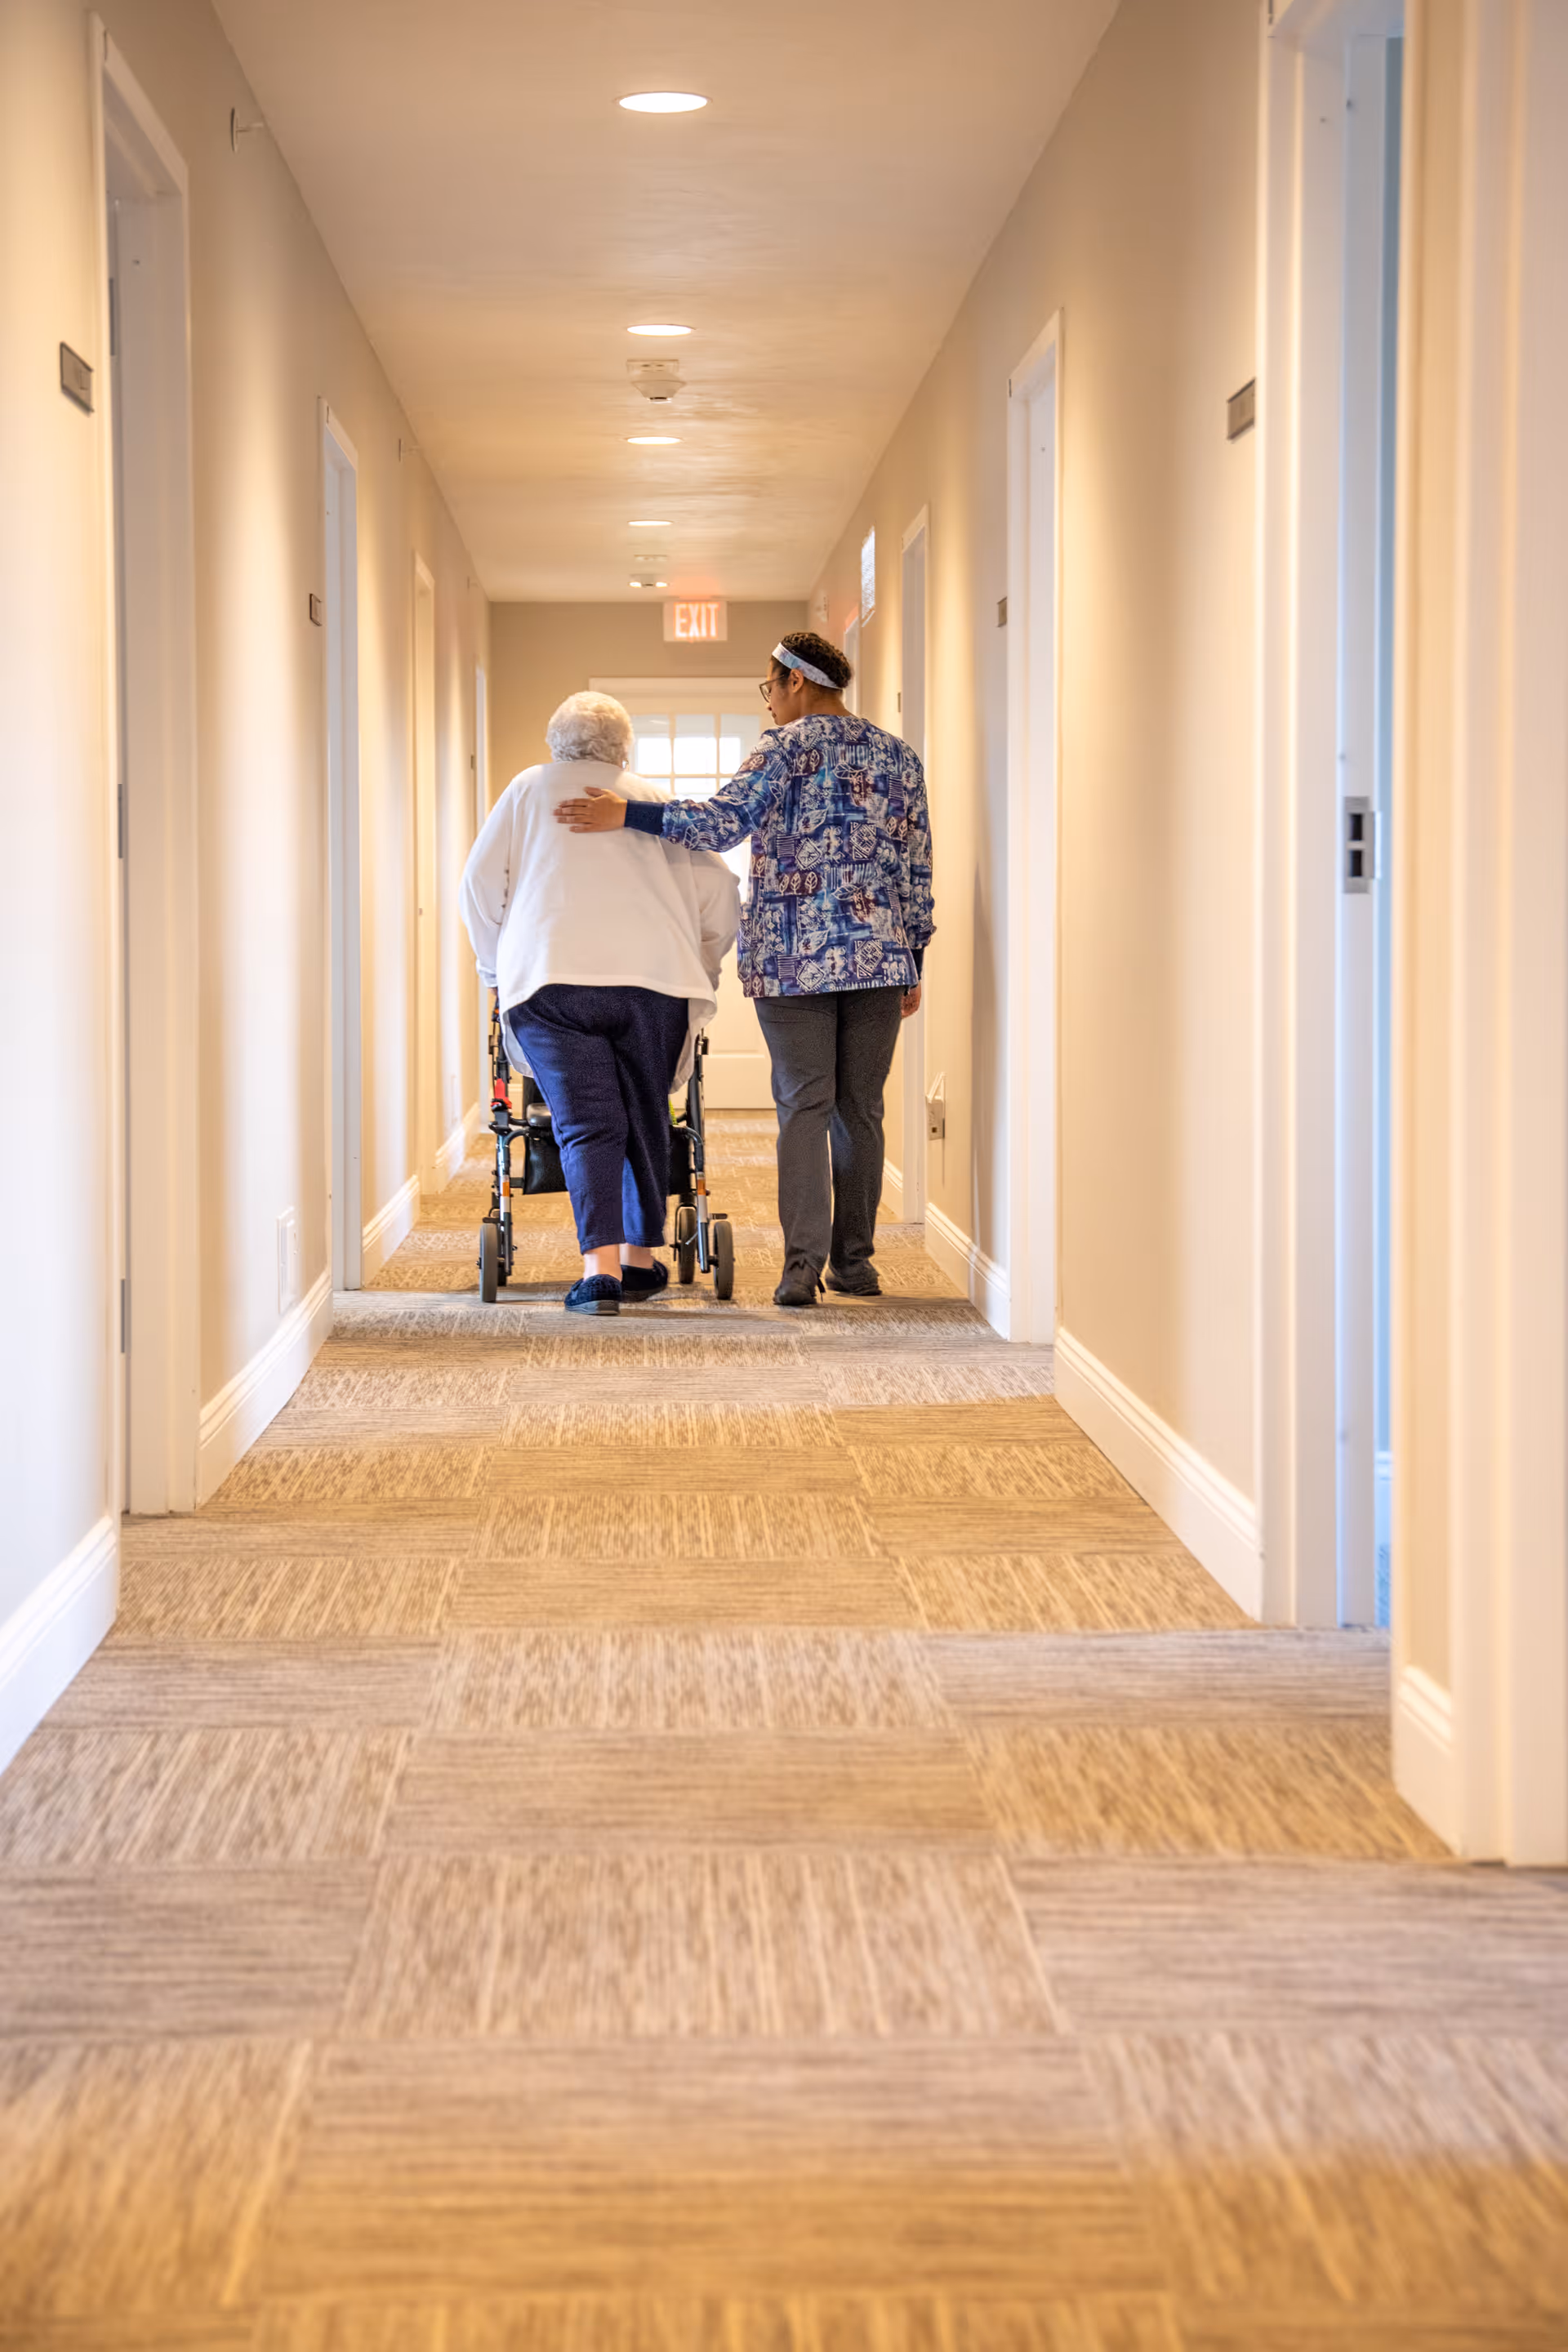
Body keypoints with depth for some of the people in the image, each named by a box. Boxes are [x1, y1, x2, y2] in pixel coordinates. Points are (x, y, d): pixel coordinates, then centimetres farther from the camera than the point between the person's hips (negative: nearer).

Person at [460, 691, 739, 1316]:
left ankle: (601, 1267, -19)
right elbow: (718, 890, 17)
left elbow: (479, 885, 15)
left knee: (585, 1125, -4)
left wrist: (497, 968, 25)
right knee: (645, 1118, 15)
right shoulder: (651, 799, 23)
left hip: (549, 976, -1)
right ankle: (639, 1259, 22)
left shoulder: (528, 790, 21)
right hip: (651, 973, 1)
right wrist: (701, 967, 30)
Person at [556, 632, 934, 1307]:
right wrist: (913, 962, 17)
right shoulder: (898, 755, 12)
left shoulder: (788, 746, -4)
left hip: (793, 956, -4)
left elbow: (723, 821, -15)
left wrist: (626, 814, -13)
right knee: (860, 1107, 9)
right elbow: (917, 868, 12)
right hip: (879, 951, 4)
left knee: (804, 1105, -2)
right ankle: (854, 1259, 10)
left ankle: (803, 1262, -12)